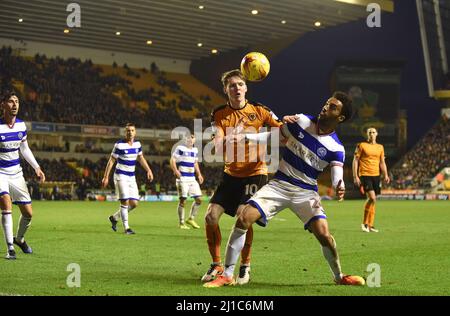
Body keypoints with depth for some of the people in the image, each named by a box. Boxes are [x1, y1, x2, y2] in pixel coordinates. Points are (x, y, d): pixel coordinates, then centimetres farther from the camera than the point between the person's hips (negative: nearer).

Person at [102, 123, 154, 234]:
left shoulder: (137, 144, 5)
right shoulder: (119, 145, -12)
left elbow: (141, 158, 20)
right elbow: (111, 161, -9)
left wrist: (148, 170, 10)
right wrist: (106, 177, -11)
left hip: (131, 177, 6)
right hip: (121, 176, -6)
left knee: (134, 203, 3)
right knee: (125, 202, -12)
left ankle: (114, 218, 22)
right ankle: (126, 227, -4)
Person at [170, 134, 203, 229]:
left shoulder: (195, 150, 15)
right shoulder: (180, 148, -5)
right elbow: (172, 160, -8)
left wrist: (199, 174, 15)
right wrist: (176, 171, -22)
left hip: (192, 178, 6)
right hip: (182, 178, -6)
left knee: (199, 199, 1)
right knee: (182, 200, -6)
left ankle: (191, 219, 15)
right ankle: (182, 223, 3)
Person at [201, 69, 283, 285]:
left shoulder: (258, 110, -4)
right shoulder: (219, 115, -2)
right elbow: (218, 148, -14)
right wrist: (229, 139, -37)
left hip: (255, 173, -3)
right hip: (231, 173, 3)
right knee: (211, 216, -6)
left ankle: (245, 267, 1)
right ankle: (216, 265, 12)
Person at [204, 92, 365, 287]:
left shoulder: (336, 149, -8)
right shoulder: (300, 121, -1)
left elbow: (337, 177, -19)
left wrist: (339, 188, -41)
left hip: (306, 192, -2)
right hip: (279, 184, 2)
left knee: (323, 234, -20)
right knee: (243, 219, -16)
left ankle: (339, 276, 10)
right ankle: (227, 275, -7)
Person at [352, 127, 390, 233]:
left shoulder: (380, 147, 14)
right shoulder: (362, 145, -1)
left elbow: (382, 162, 20)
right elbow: (355, 161, -1)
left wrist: (385, 175, 7)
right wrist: (355, 176, -8)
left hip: (376, 175, 5)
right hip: (365, 175, -5)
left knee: (372, 200, 7)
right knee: (372, 198, -19)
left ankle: (370, 225, 14)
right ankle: (364, 223, -7)